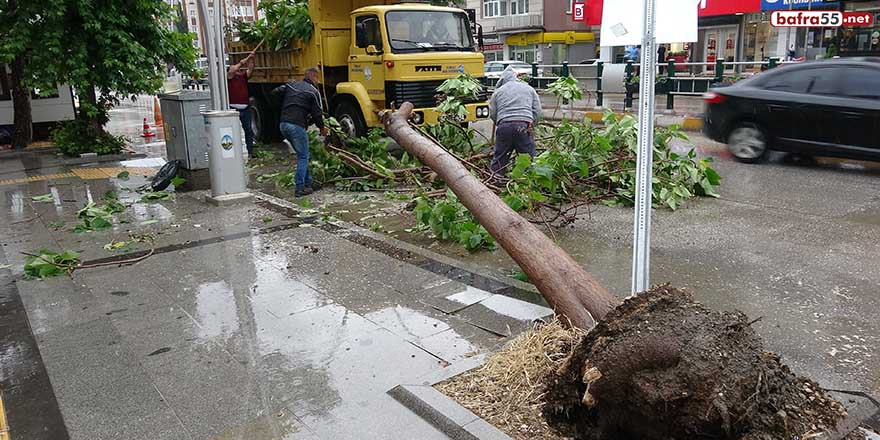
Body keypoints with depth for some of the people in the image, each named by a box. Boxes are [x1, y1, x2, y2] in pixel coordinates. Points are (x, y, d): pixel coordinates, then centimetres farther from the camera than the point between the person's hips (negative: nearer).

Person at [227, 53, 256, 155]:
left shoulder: (244, 77, 13)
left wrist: (251, 60, -14)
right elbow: (231, 71, -15)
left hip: (245, 109, 4)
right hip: (233, 108, -4)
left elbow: (250, 69, 1)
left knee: (249, 130, 7)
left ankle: (250, 151, 14)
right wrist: (241, 63, -18)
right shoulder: (229, 77, 4)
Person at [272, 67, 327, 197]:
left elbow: (275, 93, 16)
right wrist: (322, 128, 12)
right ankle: (300, 188, -2)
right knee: (303, 156, 1)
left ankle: (308, 182, 21)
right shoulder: (314, 92, -2)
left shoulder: (291, 85, 16)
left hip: (283, 124, 7)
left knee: (302, 154, 18)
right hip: (297, 126, -7)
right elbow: (316, 114, -4)